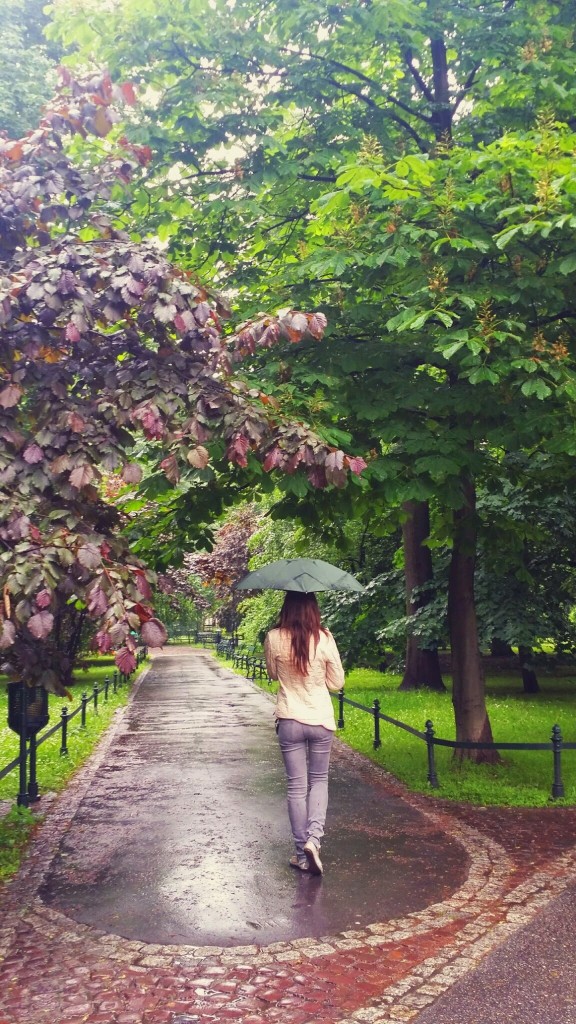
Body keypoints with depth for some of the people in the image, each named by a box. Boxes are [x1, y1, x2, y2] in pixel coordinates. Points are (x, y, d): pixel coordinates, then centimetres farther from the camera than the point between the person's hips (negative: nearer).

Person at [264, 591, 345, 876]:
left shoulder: (274, 639, -10)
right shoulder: (324, 639, -11)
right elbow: (337, 683, 0)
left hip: (289, 721, 0)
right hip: (321, 720, 0)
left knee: (297, 787, 11)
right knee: (319, 780, 18)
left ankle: (302, 853, 16)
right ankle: (314, 837, 0)